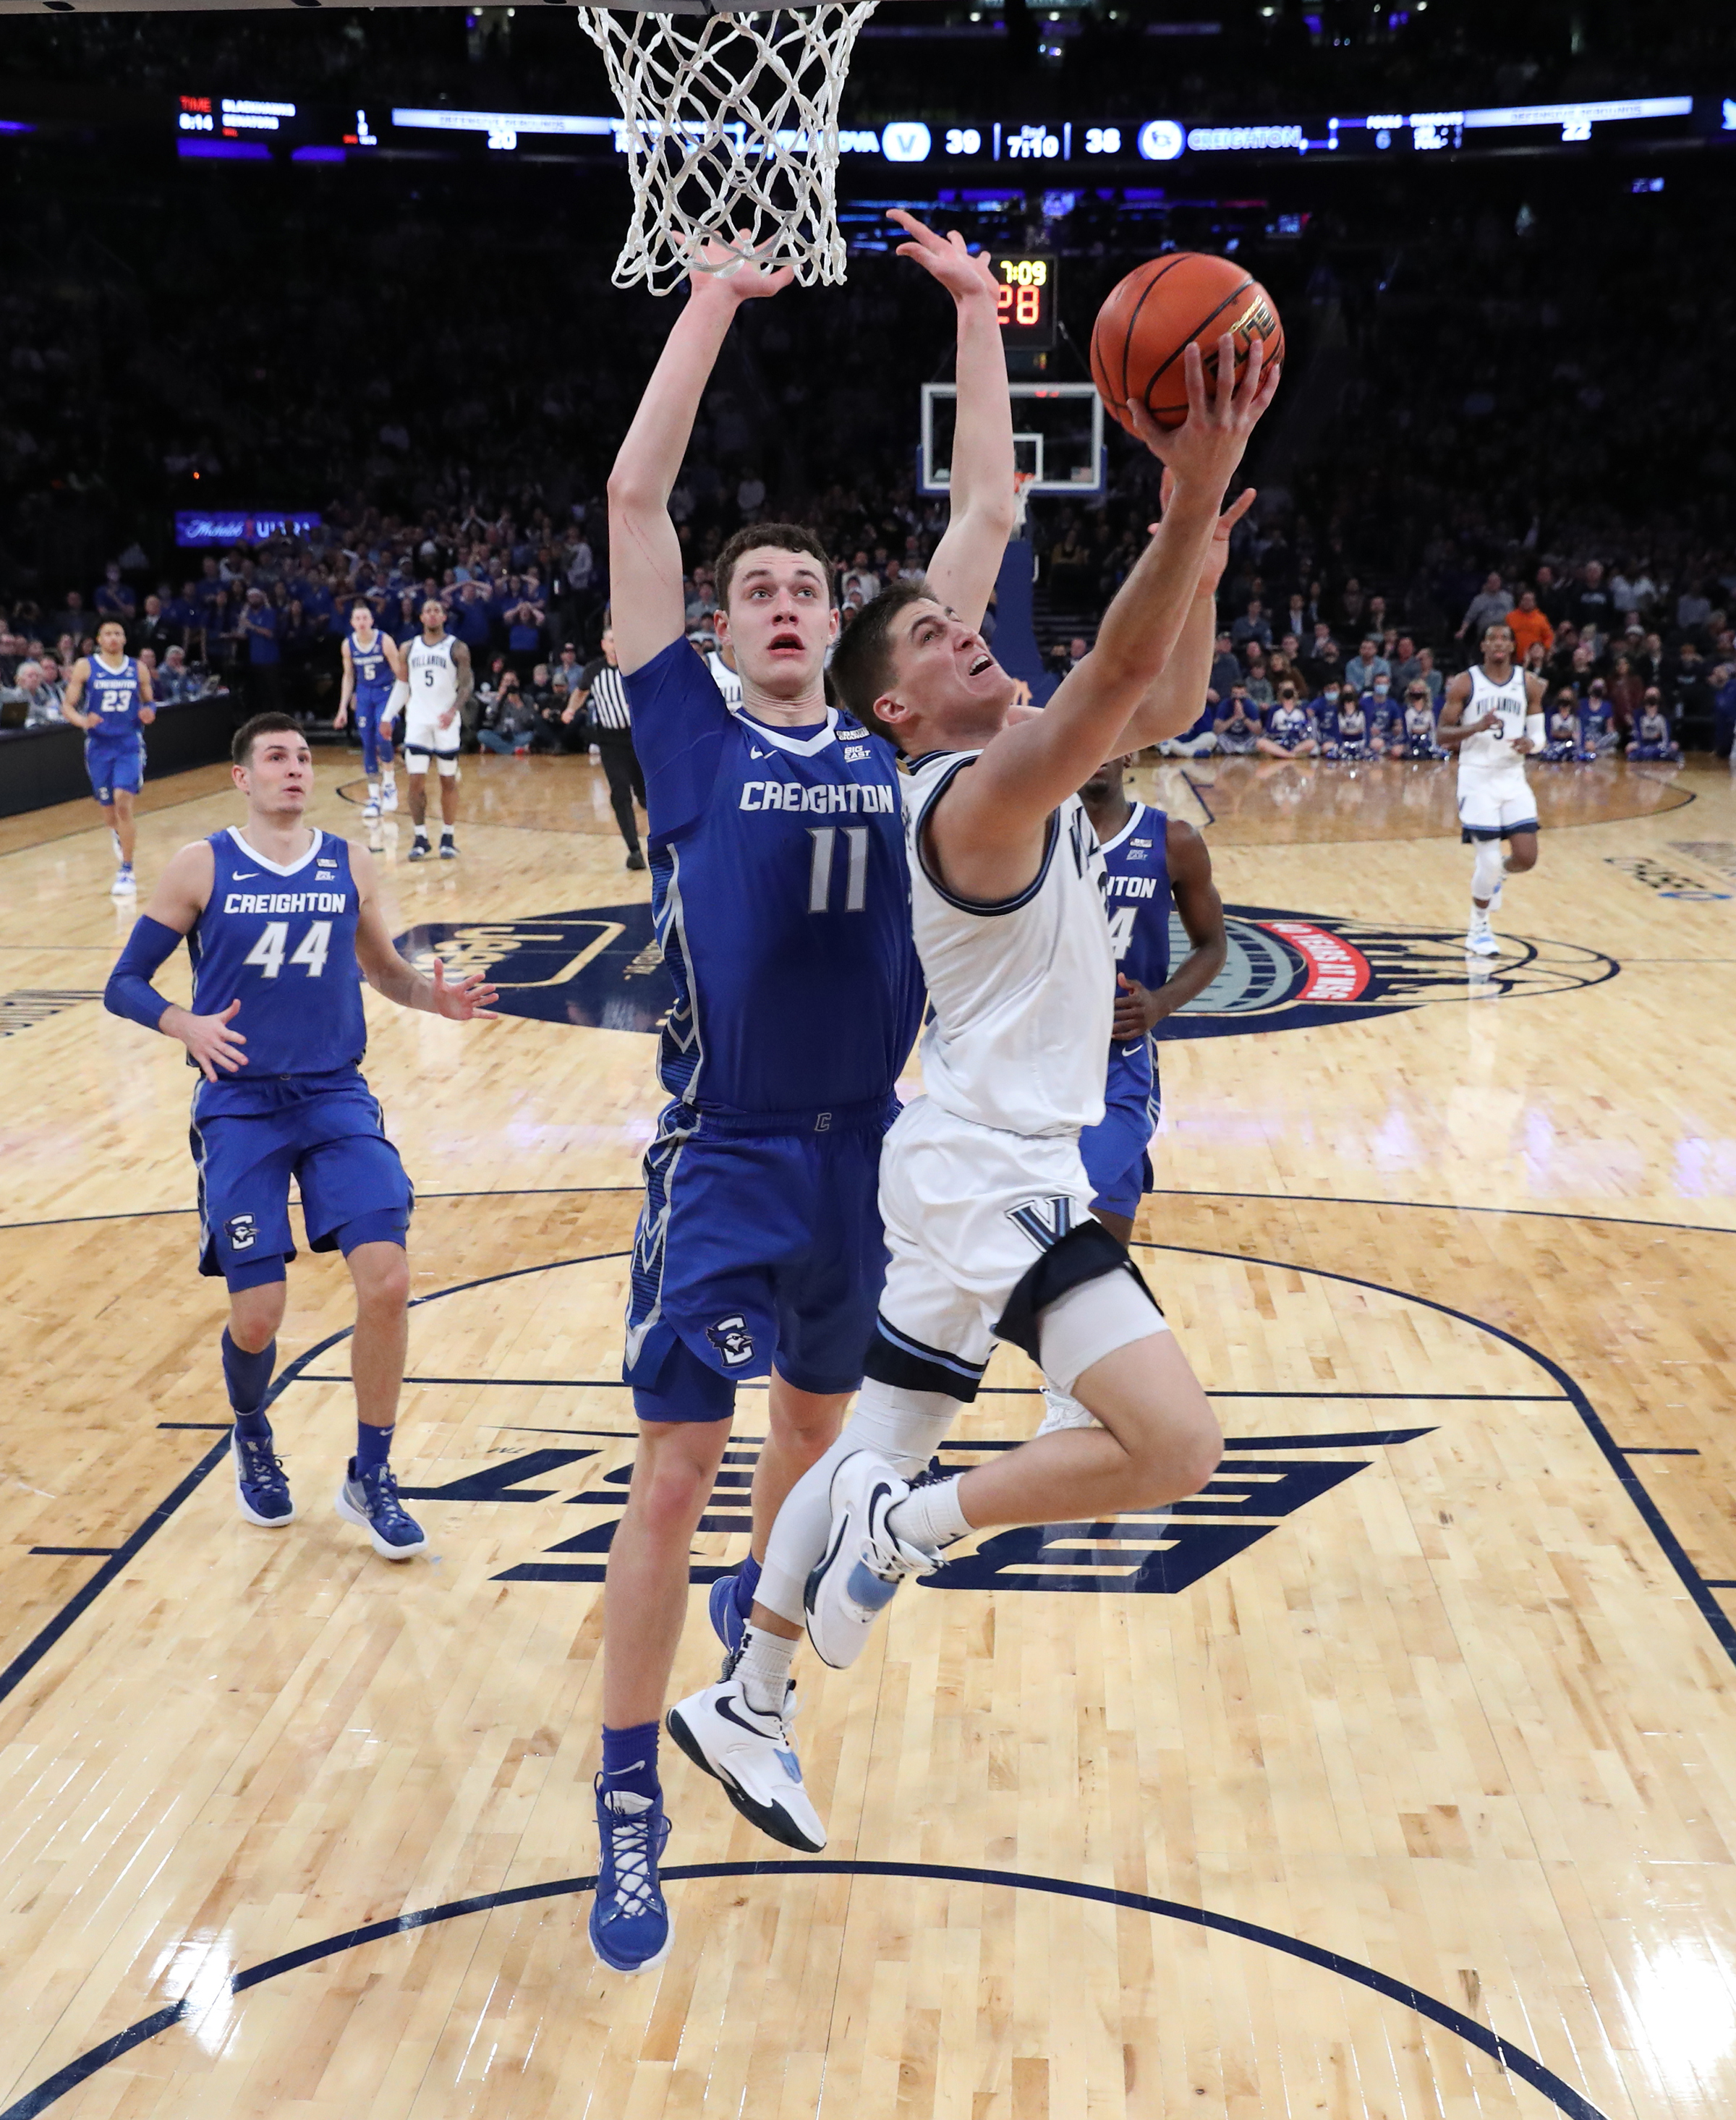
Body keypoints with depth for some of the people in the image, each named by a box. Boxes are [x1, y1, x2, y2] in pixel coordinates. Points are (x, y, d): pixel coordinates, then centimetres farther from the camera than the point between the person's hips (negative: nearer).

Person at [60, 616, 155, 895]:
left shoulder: (138, 669, 3)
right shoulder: (85, 667, -2)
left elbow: (148, 703, 15)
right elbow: (67, 706, -2)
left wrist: (148, 714, -9)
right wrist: (83, 721, -23)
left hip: (129, 744, -1)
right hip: (99, 745, 1)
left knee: (123, 801, -18)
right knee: (107, 807, 9)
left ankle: (127, 872, -12)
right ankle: (117, 835, 49)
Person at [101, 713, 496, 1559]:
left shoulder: (350, 866, 5)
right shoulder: (201, 867, -2)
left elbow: (382, 968, 19)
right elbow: (124, 984, 0)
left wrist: (435, 998, -3)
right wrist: (188, 1026, -21)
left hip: (336, 1098, 2)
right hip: (240, 1107, -2)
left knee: (387, 1282, -13)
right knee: (256, 1318, -3)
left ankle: (371, 1476, 6)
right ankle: (252, 1440, 32)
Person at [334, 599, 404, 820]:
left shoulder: (384, 642, -15)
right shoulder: (348, 645, -3)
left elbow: (400, 674, -8)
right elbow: (349, 676, 8)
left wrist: (399, 699, -12)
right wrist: (343, 708, 6)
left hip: (386, 694, -4)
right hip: (364, 695, 4)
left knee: (382, 736, -21)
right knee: (367, 745, 1)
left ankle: (389, 783, 3)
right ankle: (374, 796, 7)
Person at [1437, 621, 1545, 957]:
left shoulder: (1529, 684, 5)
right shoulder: (1464, 683, -3)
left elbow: (1538, 735, 9)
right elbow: (1441, 735, -5)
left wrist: (1530, 743, -15)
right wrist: (1476, 727, -22)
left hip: (1513, 779, 3)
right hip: (1477, 779, -3)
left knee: (1527, 858, -5)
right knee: (1489, 861, -7)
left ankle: (1499, 875, 32)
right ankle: (1478, 929, 15)